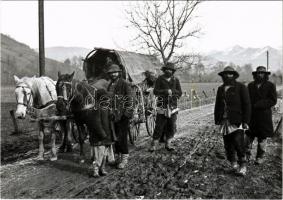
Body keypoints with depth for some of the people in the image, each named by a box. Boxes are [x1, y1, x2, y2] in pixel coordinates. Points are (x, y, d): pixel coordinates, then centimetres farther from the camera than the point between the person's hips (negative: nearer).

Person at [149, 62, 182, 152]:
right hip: (162, 106, -3)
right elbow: (155, 91, -8)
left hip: (172, 106, 3)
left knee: (172, 127, 8)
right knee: (159, 126, -2)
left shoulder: (176, 80, 9)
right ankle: (153, 144, 9)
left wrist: (172, 91, -12)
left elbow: (180, 92, 5)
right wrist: (166, 91, -19)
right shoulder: (160, 79, 1)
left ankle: (168, 144, 22)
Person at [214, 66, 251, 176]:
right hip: (225, 121, 5)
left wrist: (245, 121, -9)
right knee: (228, 144, 9)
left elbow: (247, 105, -4)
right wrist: (217, 119, 13)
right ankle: (233, 162, 27)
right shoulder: (220, 89, 13)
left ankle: (243, 165, 9)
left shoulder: (241, 87, -1)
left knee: (238, 143, -9)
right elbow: (217, 105, 18)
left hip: (237, 121, -5)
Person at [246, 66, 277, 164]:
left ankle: (259, 157, 19)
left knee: (262, 137, 7)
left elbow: (273, 100, -7)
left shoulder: (270, 85, 1)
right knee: (249, 136, 1)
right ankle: (247, 155, 12)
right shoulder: (250, 85, 9)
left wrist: (258, 105, -16)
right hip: (251, 115, 2)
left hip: (264, 116, -2)